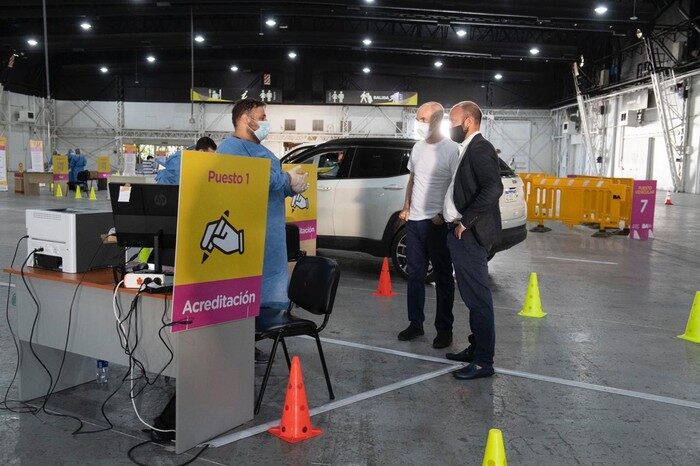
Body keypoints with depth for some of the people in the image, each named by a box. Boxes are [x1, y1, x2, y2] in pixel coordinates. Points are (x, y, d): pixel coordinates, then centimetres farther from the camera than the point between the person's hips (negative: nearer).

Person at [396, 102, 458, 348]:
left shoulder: (451, 149, -9)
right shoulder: (418, 147, 12)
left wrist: (444, 215, -15)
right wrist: (406, 207, 12)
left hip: (437, 223, -6)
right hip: (414, 220, 7)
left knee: (443, 277, 4)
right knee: (415, 275, 12)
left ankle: (444, 329, 12)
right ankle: (415, 323, 22)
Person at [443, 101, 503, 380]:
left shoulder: (479, 149, -14)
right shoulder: (469, 149, 17)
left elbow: (493, 188, -26)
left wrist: (465, 221, -22)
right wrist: (454, 217, 13)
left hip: (469, 235, -10)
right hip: (462, 234, 10)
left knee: (477, 297, -5)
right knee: (472, 296, 16)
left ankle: (483, 362, 3)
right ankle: (476, 349, 28)